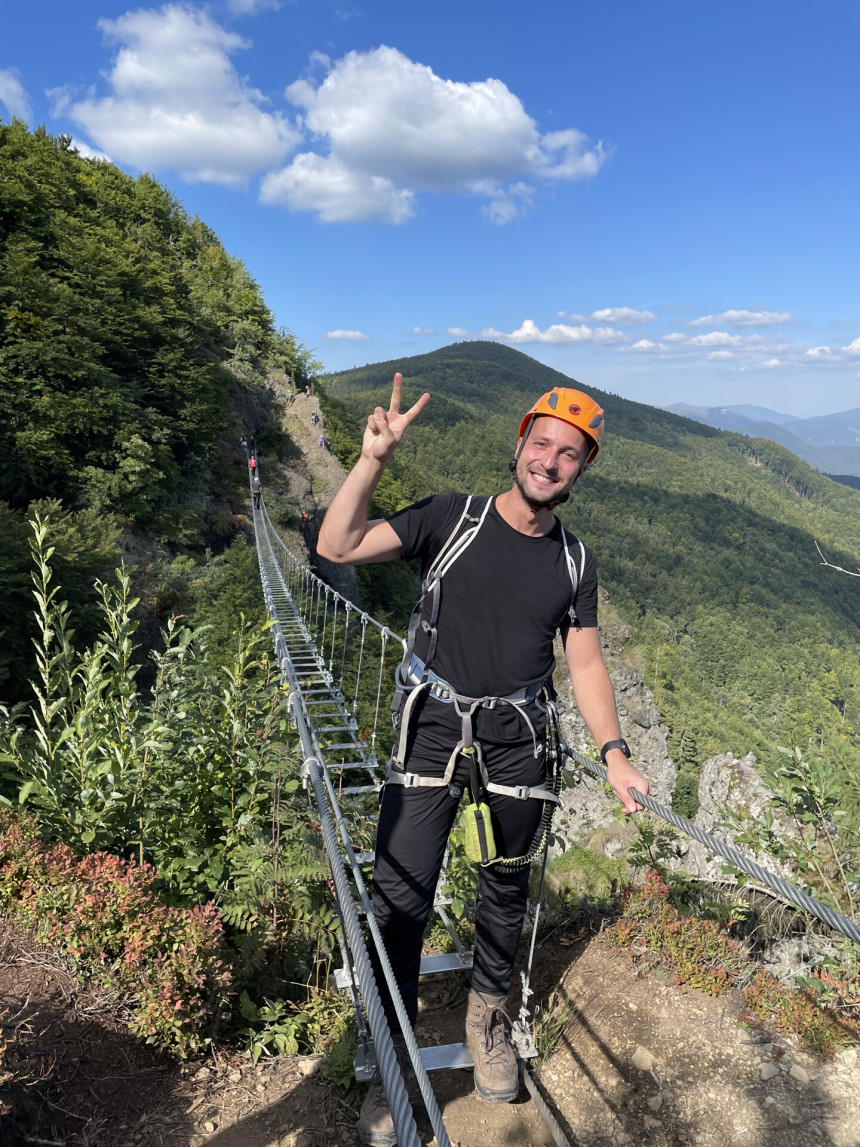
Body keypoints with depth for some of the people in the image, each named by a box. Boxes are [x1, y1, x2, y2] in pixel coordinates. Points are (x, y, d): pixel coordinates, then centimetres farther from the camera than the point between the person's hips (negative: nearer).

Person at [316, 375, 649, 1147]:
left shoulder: (575, 561, 3)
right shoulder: (452, 518, -7)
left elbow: (586, 663, 6)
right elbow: (337, 547, -14)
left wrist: (615, 754, -4)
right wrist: (375, 458, -24)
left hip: (517, 738, 3)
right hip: (434, 727, -3)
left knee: (506, 892, 18)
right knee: (401, 897, -3)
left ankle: (487, 1019, 45)